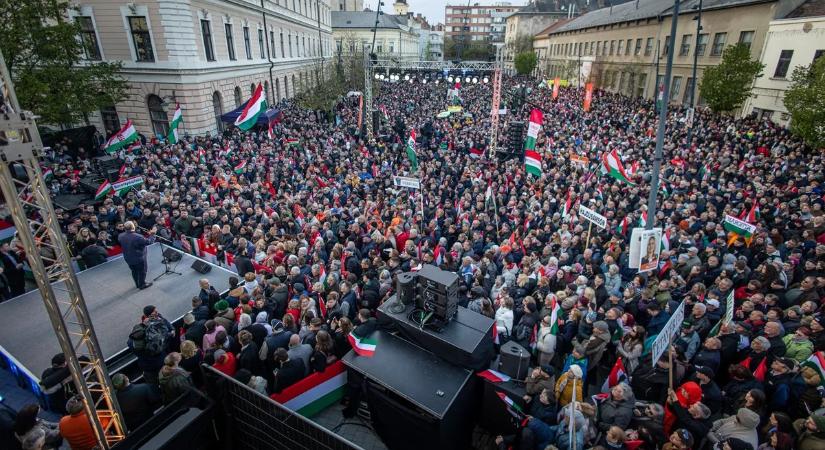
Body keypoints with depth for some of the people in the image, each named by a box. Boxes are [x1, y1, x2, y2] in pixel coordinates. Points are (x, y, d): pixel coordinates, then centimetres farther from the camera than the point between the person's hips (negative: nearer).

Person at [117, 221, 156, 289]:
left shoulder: (120, 236, -12)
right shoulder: (137, 237, -33)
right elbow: (149, 242, -24)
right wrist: (152, 234, -9)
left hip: (128, 259, 6)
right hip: (139, 258, -6)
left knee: (134, 271, 24)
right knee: (142, 271, 15)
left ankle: (137, 284, 40)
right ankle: (142, 285, 30)